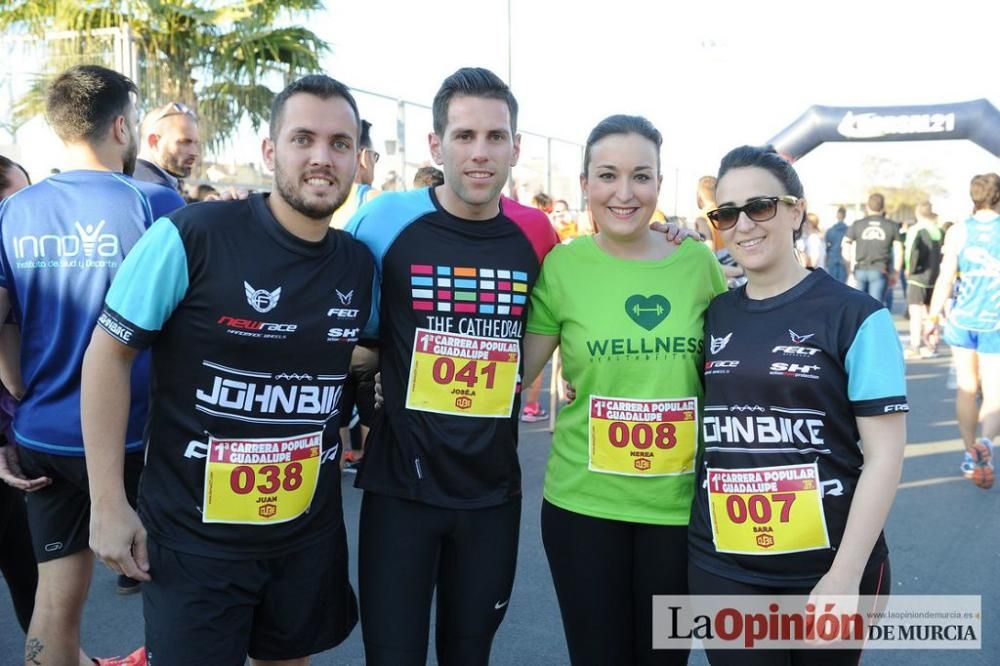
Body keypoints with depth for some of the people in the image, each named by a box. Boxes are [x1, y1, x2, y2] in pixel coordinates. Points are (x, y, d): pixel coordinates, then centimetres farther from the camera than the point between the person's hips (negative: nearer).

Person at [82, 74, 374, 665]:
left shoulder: (360, 266, -1)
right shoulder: (192, 237, -17)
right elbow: (109, 354, -11)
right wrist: (108, 503, -12)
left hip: (311, 532, 5)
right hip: (193, 533, -4)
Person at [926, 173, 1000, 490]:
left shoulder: (958, 231, -1)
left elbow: (946, 278, -3)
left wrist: (933, 316, 6)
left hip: (962, 320, 2)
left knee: (966, 389, 14)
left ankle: (971, 455, 22)